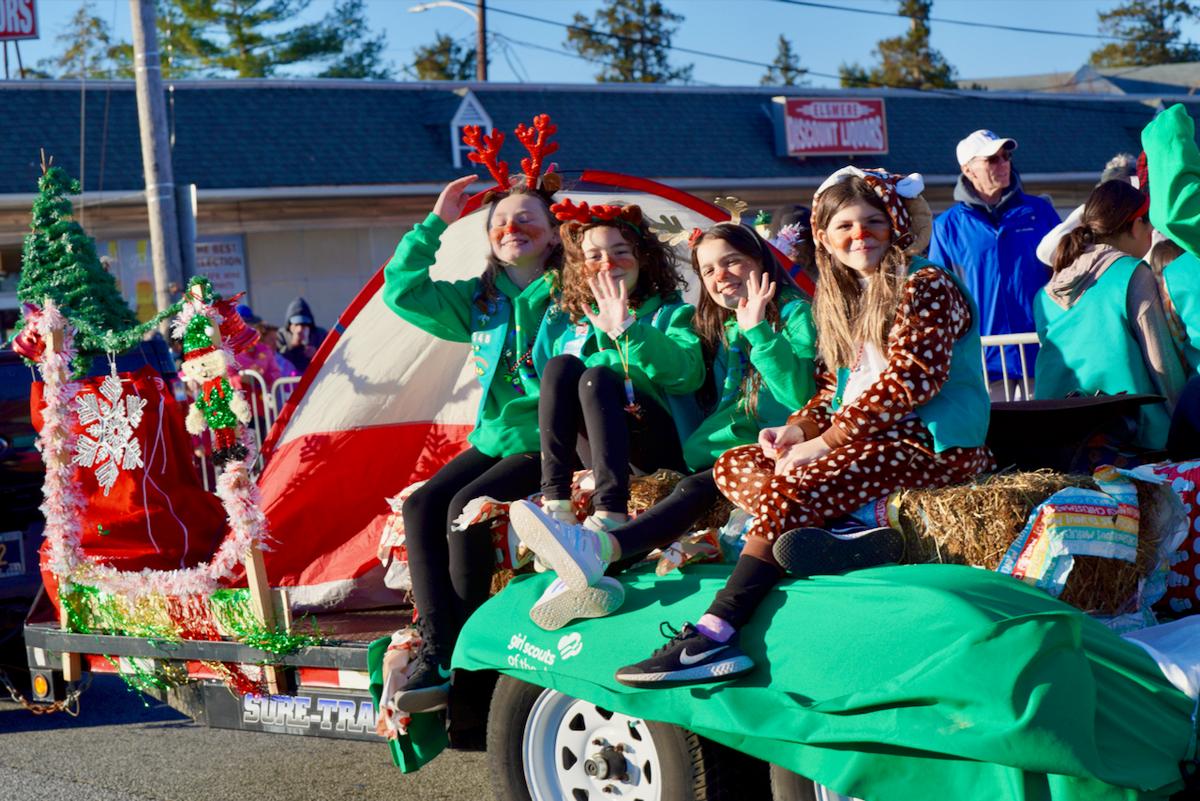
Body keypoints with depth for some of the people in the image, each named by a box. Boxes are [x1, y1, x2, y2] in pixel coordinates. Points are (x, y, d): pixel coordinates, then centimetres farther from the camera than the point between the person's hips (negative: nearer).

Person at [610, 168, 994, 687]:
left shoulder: (926, 286, -5)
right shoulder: (843, 301, 21)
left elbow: (912, 378, -17)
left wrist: (827, 440, -20)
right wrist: (799, 428, -5)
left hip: (932, 443, -9)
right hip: (866, 437, 9)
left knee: (789, 488, -29)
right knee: (733, 465, -5)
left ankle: (712, 639, -35)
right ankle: (849, 539, -27)